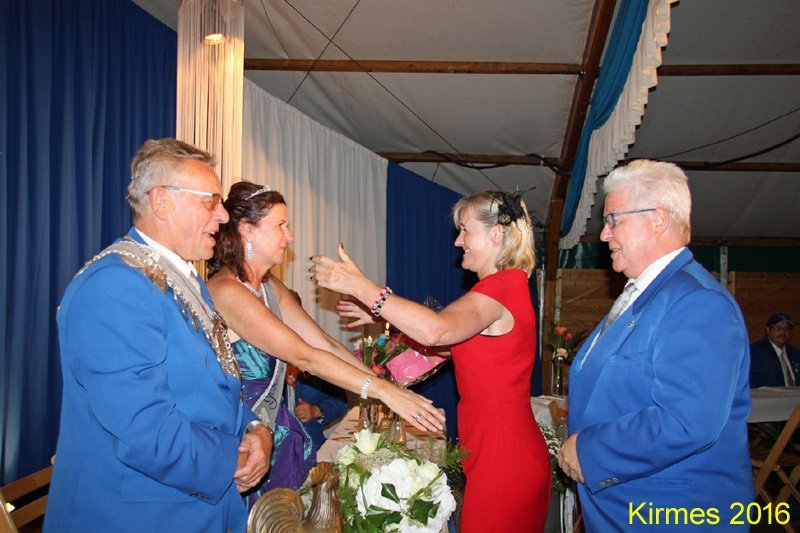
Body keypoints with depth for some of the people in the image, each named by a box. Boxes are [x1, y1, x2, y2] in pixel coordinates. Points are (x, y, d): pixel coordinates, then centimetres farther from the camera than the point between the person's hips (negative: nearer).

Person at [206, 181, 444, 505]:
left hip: (275, 430, 8)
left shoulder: (271, 288, 7)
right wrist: (382, 390, -24)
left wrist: (388, 390, -5)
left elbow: (325, 344, 1)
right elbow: (304, 357, -25)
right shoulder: (225, 291, -21)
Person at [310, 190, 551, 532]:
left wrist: (361, 286, -32)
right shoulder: (508, 284, 14)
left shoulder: (501, 287, -19)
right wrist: (382, 318, 13)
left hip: (502, 459, -10)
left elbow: (436, 331, -38)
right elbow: (449, 339, 17)